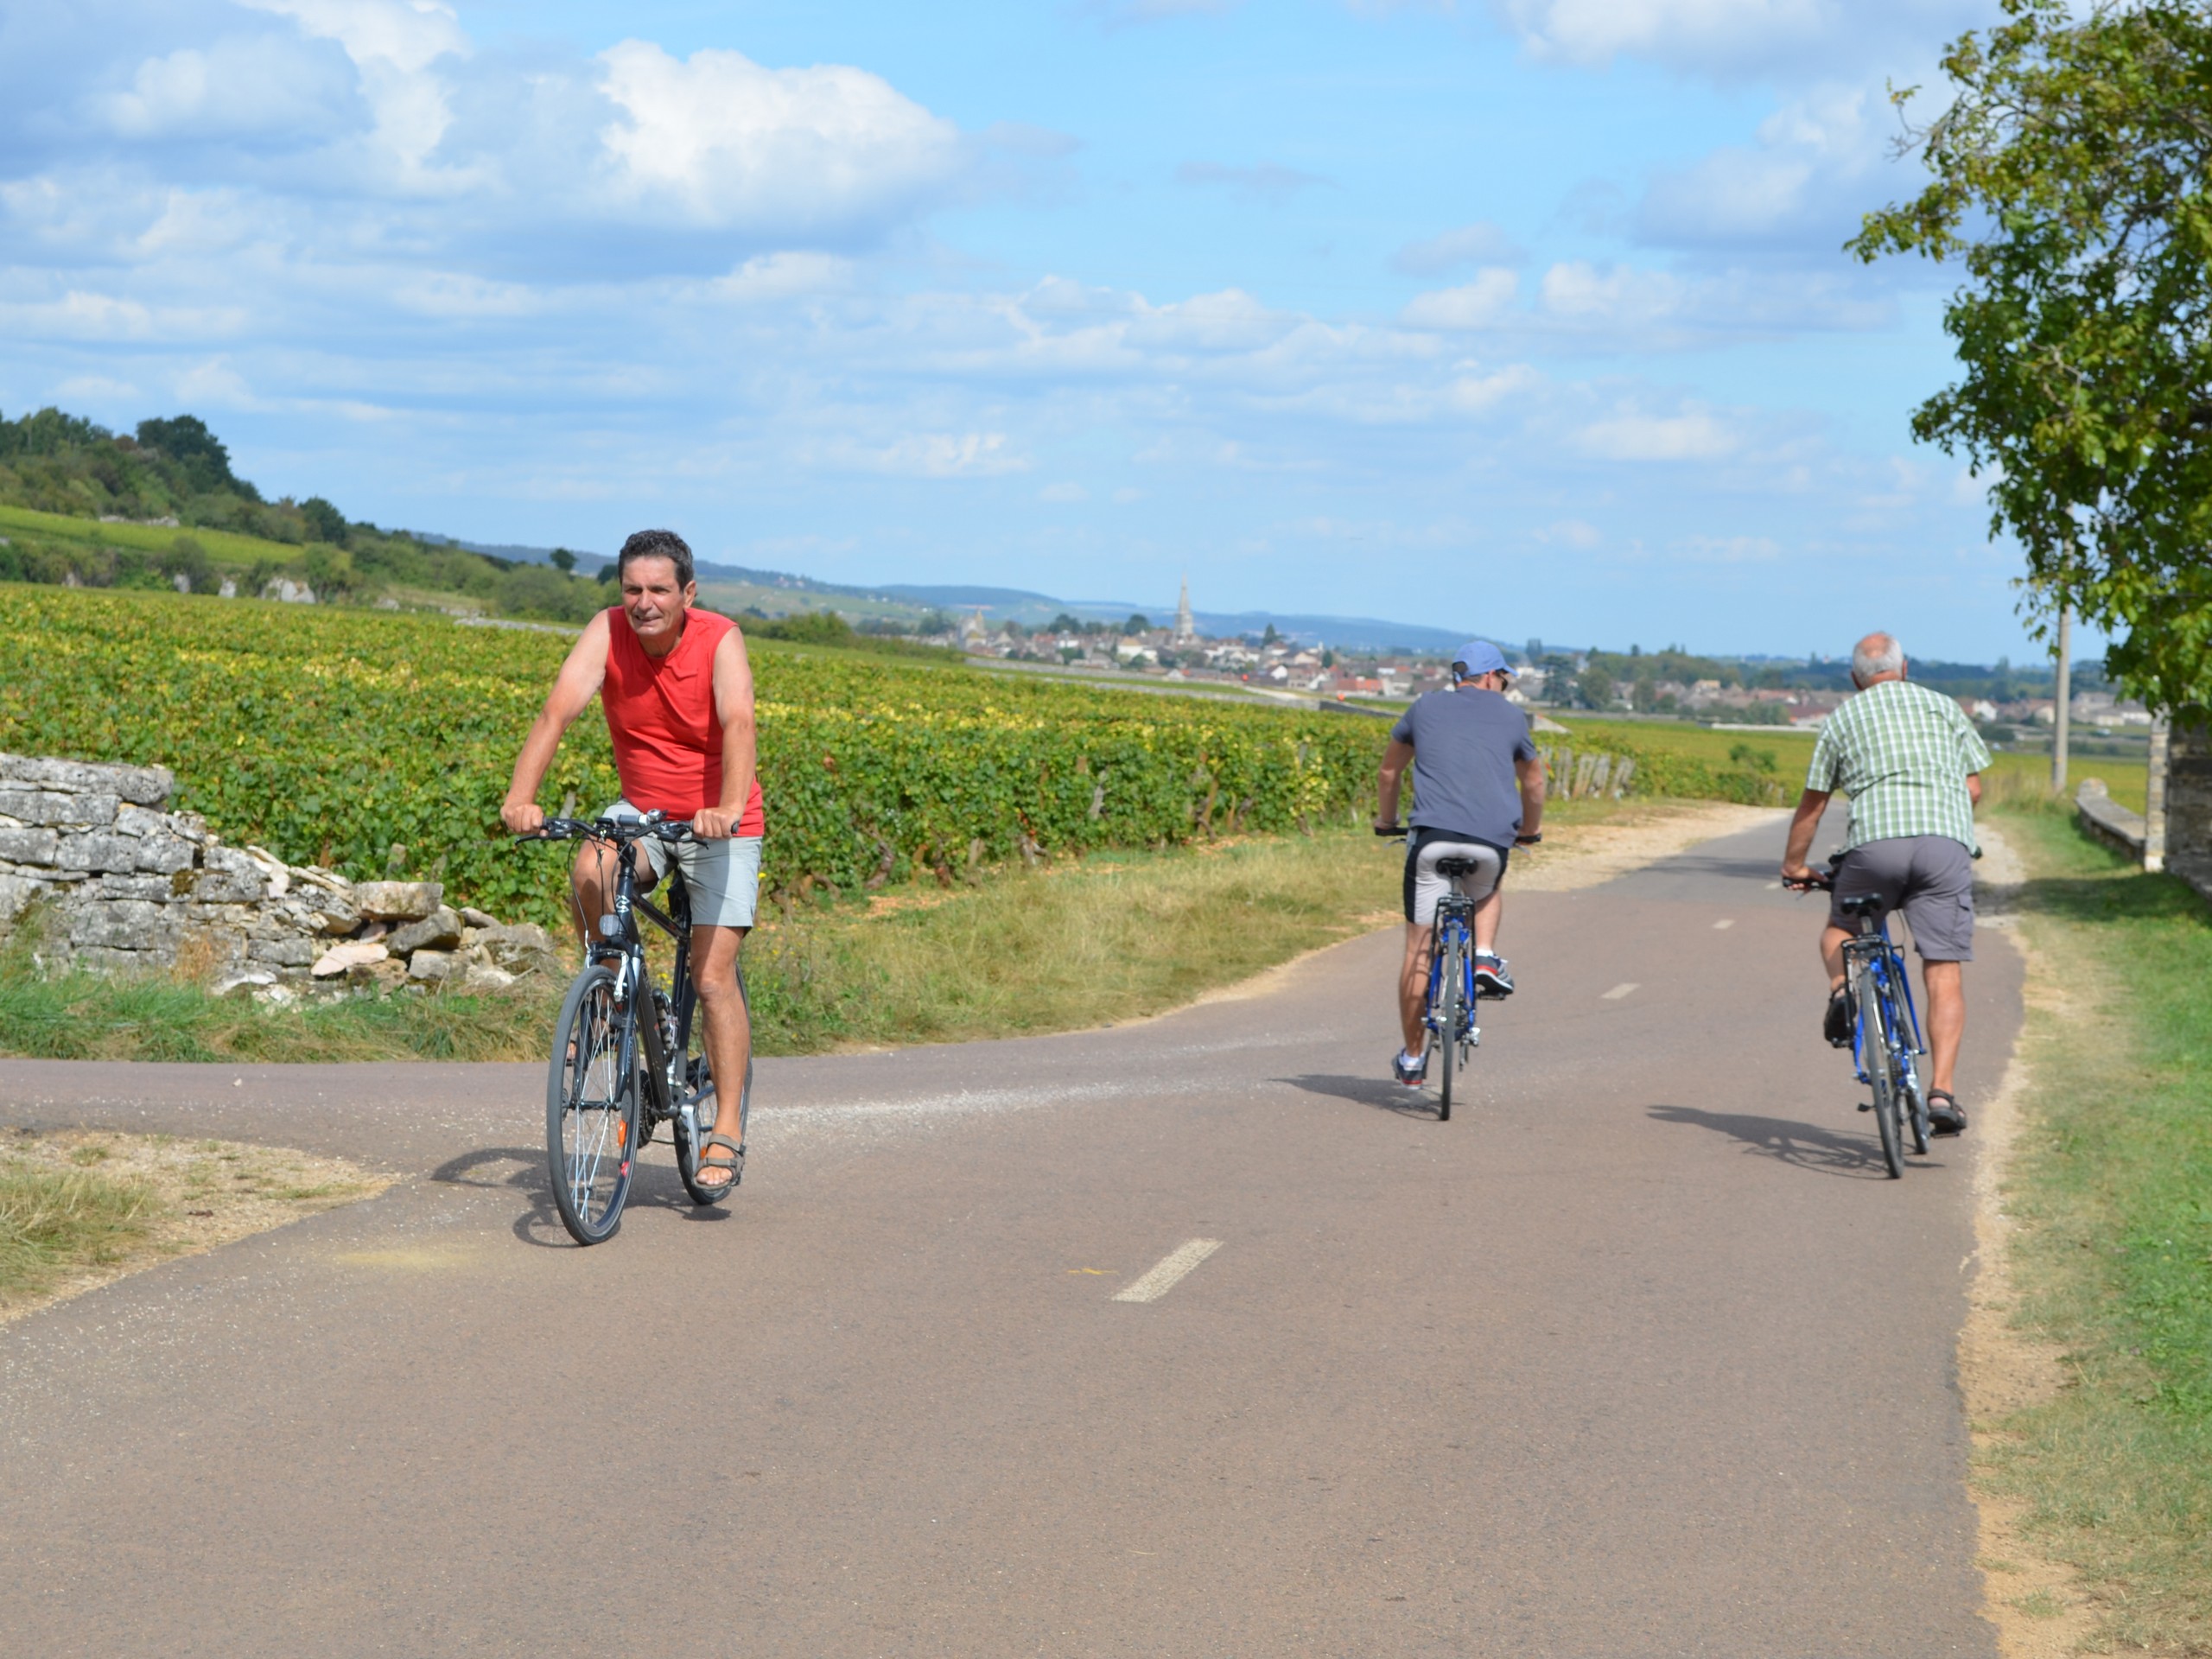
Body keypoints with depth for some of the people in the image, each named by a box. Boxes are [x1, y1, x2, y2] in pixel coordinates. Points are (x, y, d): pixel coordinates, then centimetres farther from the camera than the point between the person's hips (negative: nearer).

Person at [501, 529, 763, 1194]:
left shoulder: (721, 640, -21)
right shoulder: (607, 632, -15)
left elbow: (738, 724, -36)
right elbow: (556, 712, -26)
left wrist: (728, 807, -54)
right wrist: (521, 797, -42)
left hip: (722, 825, -3)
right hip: (643, 811, 3)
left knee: (712, 976, -11)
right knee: (590, 872, -30)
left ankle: (727, 1132, -3)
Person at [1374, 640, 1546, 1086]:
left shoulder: (1425, 707, 18)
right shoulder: (1511, 717, 17)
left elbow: (1389, 773, 27)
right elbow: (1533, 783, 28)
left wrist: (1386, 820, 43)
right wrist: (1529, 832, 45)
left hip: (1433, 835, -1)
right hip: (1492, 839, 1)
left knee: (1418, 950, 5)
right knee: (1487, 892, 36)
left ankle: (1412, 1058, 9)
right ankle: (1485, 957, 8)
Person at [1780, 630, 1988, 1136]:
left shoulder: (1843, 718, 19)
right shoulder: (1943, 706, 22)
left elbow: (1812, 804, 20)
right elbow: (1973, 788, 19)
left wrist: (1794, 866, 33)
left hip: (1876, 842, 0)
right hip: (1948, 841, 1)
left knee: (1840, 928, 26)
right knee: (1944, 975, 1)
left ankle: (1842, 991, -4)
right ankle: (1942, 1092, -11)